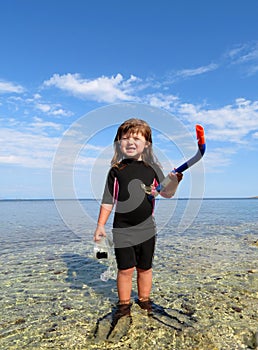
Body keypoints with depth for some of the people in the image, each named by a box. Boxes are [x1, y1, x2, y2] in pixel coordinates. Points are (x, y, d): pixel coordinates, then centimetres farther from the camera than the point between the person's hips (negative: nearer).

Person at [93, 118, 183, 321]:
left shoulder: (152, 168, 0)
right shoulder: (116, 170, -3)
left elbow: (166, 193, -4)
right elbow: (108, 201, 0)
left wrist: (174, 182, -24)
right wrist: (100, 225, -3)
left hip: (147, 227, 2)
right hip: (123, 229, -1)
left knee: (145, 267, 16)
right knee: (126, 268, 5)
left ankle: (144, 300, 38)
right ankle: (124, 303, 29)